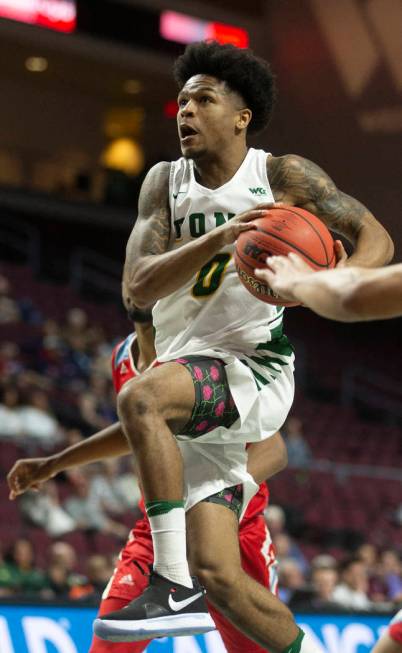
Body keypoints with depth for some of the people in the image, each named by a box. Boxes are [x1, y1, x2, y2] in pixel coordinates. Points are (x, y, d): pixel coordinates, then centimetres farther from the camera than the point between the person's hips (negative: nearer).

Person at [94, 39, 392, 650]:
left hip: (256, 370, -5)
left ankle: (174, 586, -30)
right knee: (219, 576, 1)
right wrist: (219, 238, -24)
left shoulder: (282, 175, -4)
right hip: (193, 378, 5)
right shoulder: (165, 181, 5)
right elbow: (137, 287, -8)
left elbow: (375, 237, -2)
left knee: (140, 398, -34)